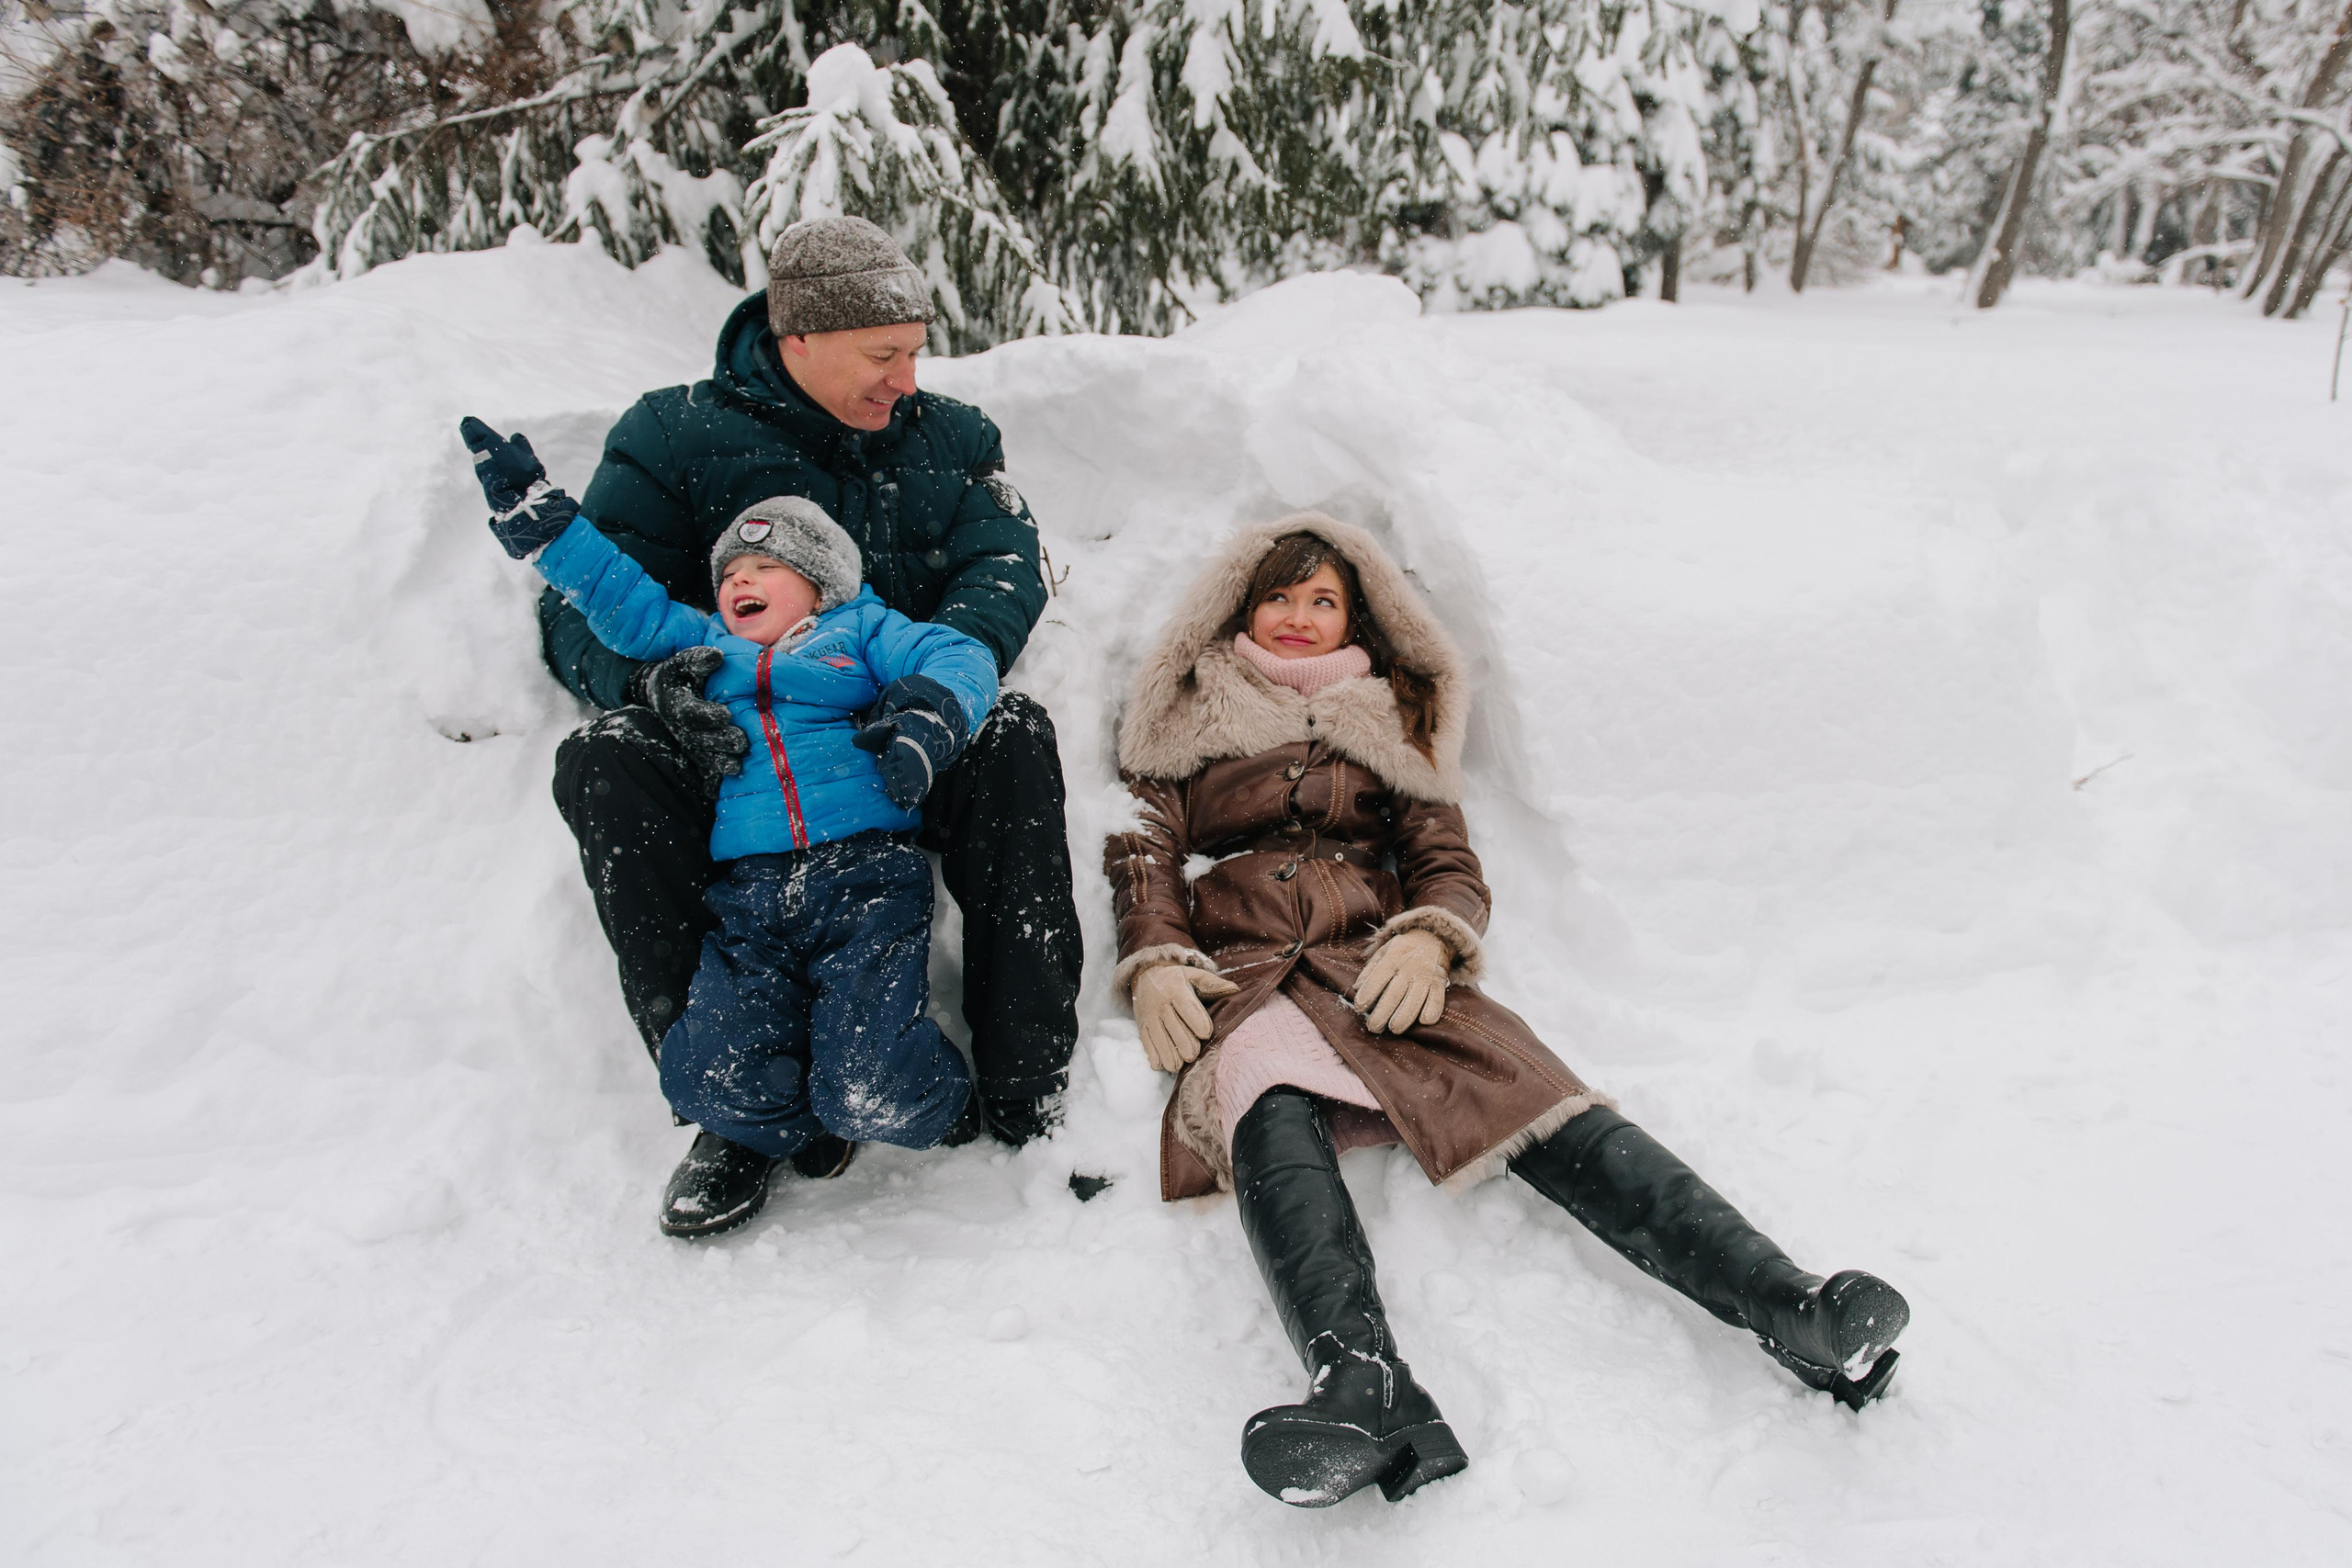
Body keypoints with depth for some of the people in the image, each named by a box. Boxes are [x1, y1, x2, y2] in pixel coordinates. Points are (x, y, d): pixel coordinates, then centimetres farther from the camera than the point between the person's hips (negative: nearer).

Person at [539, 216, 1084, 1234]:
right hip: (733, 761, 0)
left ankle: (1028, 1092, -28)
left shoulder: (947, 438, 12)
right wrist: (648, 676, -28)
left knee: (1013, 737, -30)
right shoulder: (676, 436, 3)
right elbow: (581, 610, -3)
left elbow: (1001, 567, -4)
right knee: (605, 766, -29)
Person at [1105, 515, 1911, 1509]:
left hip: (1380, 969, 2)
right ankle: (1365, 1387, -58)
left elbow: (1447, 859, 17)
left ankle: (1792, 1309, -41)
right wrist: (1155, 962, -7)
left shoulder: (1390, 718, 29)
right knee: (1270, 1106, -38)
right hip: (1240, 976, -1)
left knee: (1545, 1106, -26)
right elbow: (1144, 853, 14)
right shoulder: (1184, 718, 26)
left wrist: (1428, 939, -7)